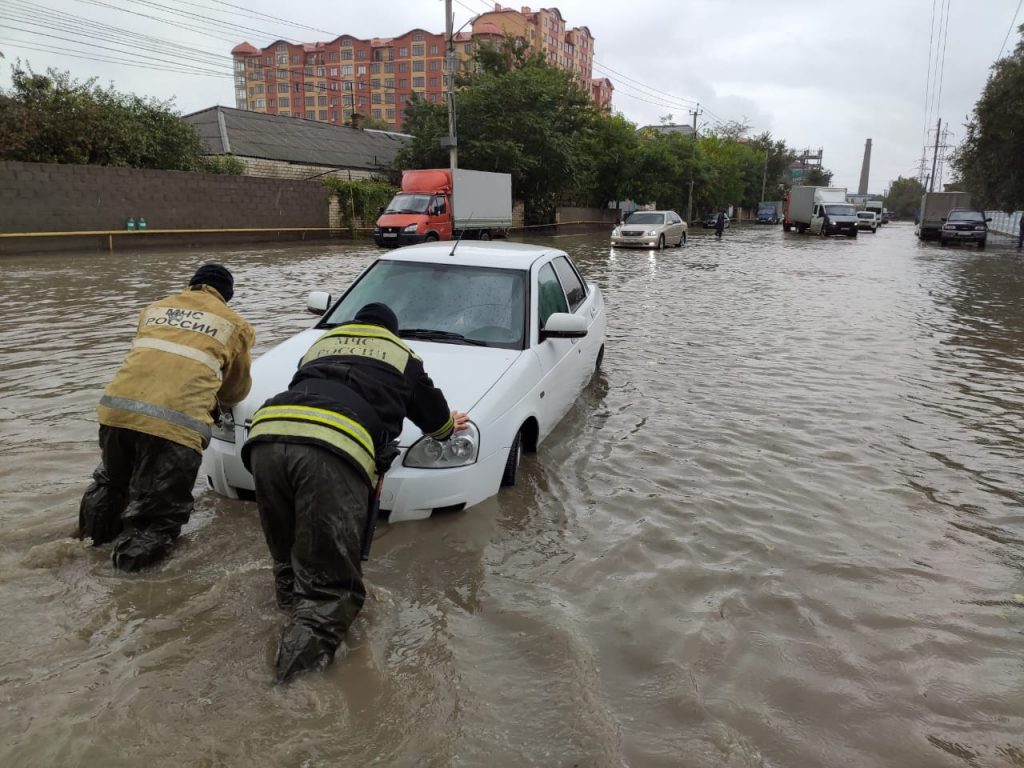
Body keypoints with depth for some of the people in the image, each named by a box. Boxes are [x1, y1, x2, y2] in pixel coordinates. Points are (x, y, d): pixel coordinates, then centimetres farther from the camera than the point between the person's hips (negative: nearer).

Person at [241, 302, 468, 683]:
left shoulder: (322, 342, 38)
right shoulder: (401, 354, 29)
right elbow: (432, 411, 43)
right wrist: (449, 426, 66)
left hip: (266, 433, 5)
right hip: (334, 450, -4)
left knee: (288, 560, 26)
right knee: (331, 580, -1)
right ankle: (311, 635, -21)